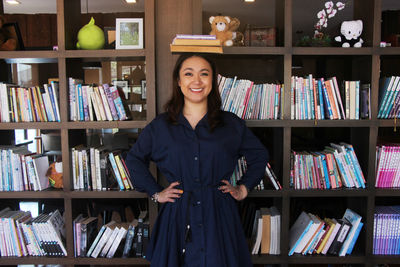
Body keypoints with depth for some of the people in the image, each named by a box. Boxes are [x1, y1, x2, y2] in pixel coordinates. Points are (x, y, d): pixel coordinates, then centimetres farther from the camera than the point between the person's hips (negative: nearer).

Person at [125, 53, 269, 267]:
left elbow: (259, 155, 15)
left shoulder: (232, 124, 1)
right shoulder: (160, 126, 1)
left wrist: (244, 189, 8)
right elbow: (134, 159, 14)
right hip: (176, 216, 0)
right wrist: (155, 193, 7)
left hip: (219, 216, 0)